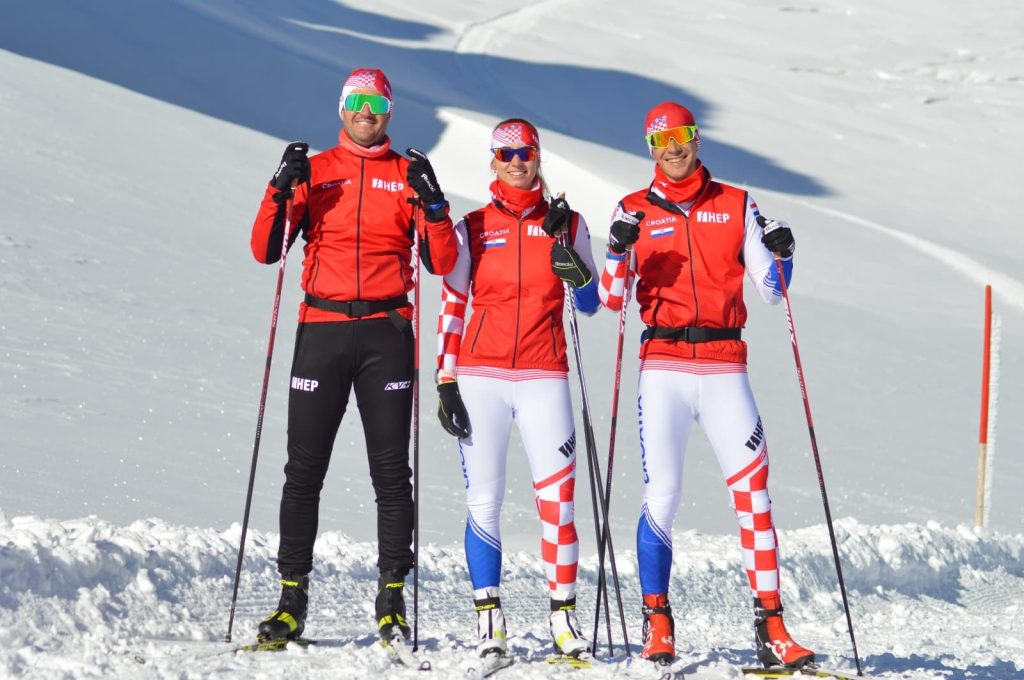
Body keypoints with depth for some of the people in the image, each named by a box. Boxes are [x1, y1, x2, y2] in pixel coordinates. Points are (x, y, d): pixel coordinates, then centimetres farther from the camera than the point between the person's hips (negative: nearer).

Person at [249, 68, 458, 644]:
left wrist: (431, 203, -12)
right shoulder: (314, 171, 10)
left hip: (387, 334, 0)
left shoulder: (409, 175, 9)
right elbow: (265, 250, 3)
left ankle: (393, 597, 4)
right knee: (305, 469, 0)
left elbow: (442, 262, 2)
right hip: (322, 330, 0)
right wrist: (282, 190, -11)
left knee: (392, 471, -1)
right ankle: (292, 599, 4)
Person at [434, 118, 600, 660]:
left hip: (543, 377, 0)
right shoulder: (472, 228, 8)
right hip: (479, 376, 0)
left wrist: (573, 268, -14)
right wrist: (445, 382, 0)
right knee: (484, 502, -2)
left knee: (558, 498, -8)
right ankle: (489, 620, 4)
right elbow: (451, 307, 7)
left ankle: (563, 616, 0)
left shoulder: (566, 224, 9)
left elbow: (590, 304, 7)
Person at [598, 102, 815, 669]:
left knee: (752, 490, -8)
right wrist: (619, 251, -16)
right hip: (663, 364, -1)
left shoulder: (736, 205, 11)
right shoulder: (635, 211, 9)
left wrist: (781, 255, -10)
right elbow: (612, 299, 1)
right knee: (661, 494, -7)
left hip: (725, 364, 1)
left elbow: (770, 292, 10)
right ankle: (657, 623, 4)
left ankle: (770, 628, -9)